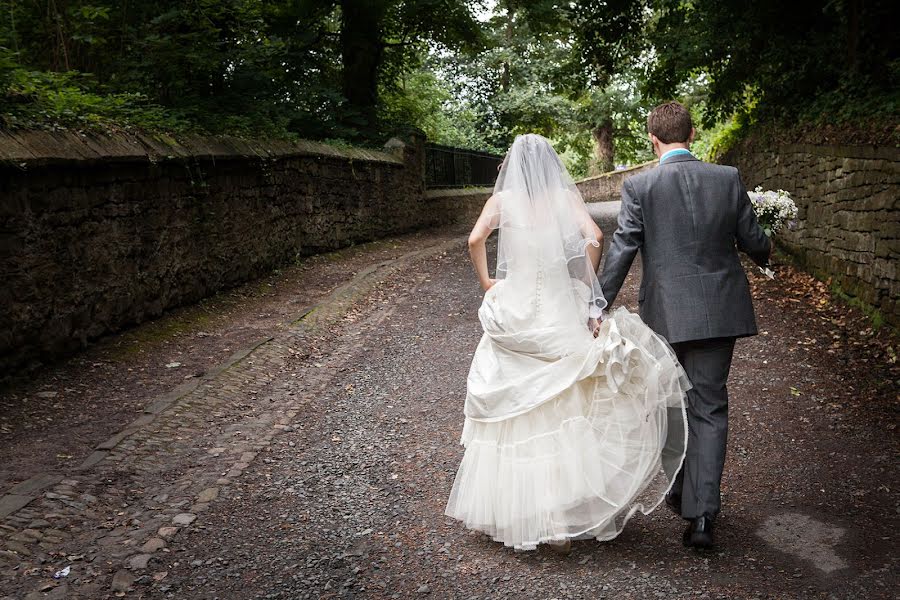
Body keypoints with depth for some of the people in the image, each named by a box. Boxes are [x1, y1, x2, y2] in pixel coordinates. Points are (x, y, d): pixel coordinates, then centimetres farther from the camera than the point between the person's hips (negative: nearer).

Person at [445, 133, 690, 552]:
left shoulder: (503, 198, 1)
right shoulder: (565, 196, 2)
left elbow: (476, 239, -15)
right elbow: (594, 237, -12)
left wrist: (485, 283, 0)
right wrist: (587, 288, 0)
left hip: (514, 313, 0)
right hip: (561, 311, 0)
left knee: (514, 412, 12)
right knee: (563, 408, 10)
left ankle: (514, 509, 23)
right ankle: (563, 514, 15)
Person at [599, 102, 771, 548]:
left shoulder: (638, 187, -8)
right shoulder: (728, 179, -1)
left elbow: (622, 251, -11)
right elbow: (753, 242, 6)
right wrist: (764, 255, 29)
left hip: (666, 314, -1)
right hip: (718, 311, 2)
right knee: (709, 408, 7)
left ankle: (681, 493, 34)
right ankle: (701, 514, 1)